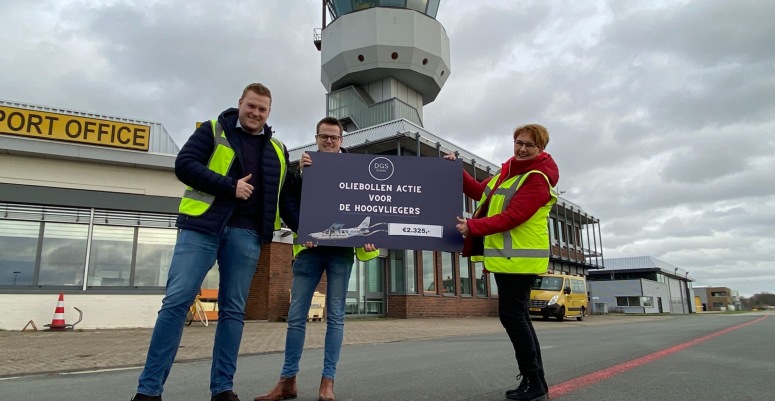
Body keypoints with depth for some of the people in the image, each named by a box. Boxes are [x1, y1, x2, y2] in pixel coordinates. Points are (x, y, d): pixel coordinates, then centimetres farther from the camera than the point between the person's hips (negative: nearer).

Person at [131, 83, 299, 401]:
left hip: (246, 234, 3)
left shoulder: (277, 150, 17)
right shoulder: (213, 130, 9)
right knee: (176, 301, -6)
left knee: (233, 310, 4)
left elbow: (285, 198, 15)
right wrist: (230, 186, -12)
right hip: (202, 225, -2)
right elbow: (184, 165, -4)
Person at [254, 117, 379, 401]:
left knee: (335, 315, 2)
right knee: (296, 315, 2)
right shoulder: (305, 165, 12)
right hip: (310, 247, 2)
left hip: (341, 249, -1)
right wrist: (301, 174, -13)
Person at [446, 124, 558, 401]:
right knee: (517, 317, 14)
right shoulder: (509, 170, 16)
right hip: (505, 255, 10)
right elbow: (481, 192, 20)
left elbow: (511, 217, -22)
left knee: (511, 316, -7)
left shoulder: (537, 179, -14)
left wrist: (472, 227, -26)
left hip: (519, 257, -10)